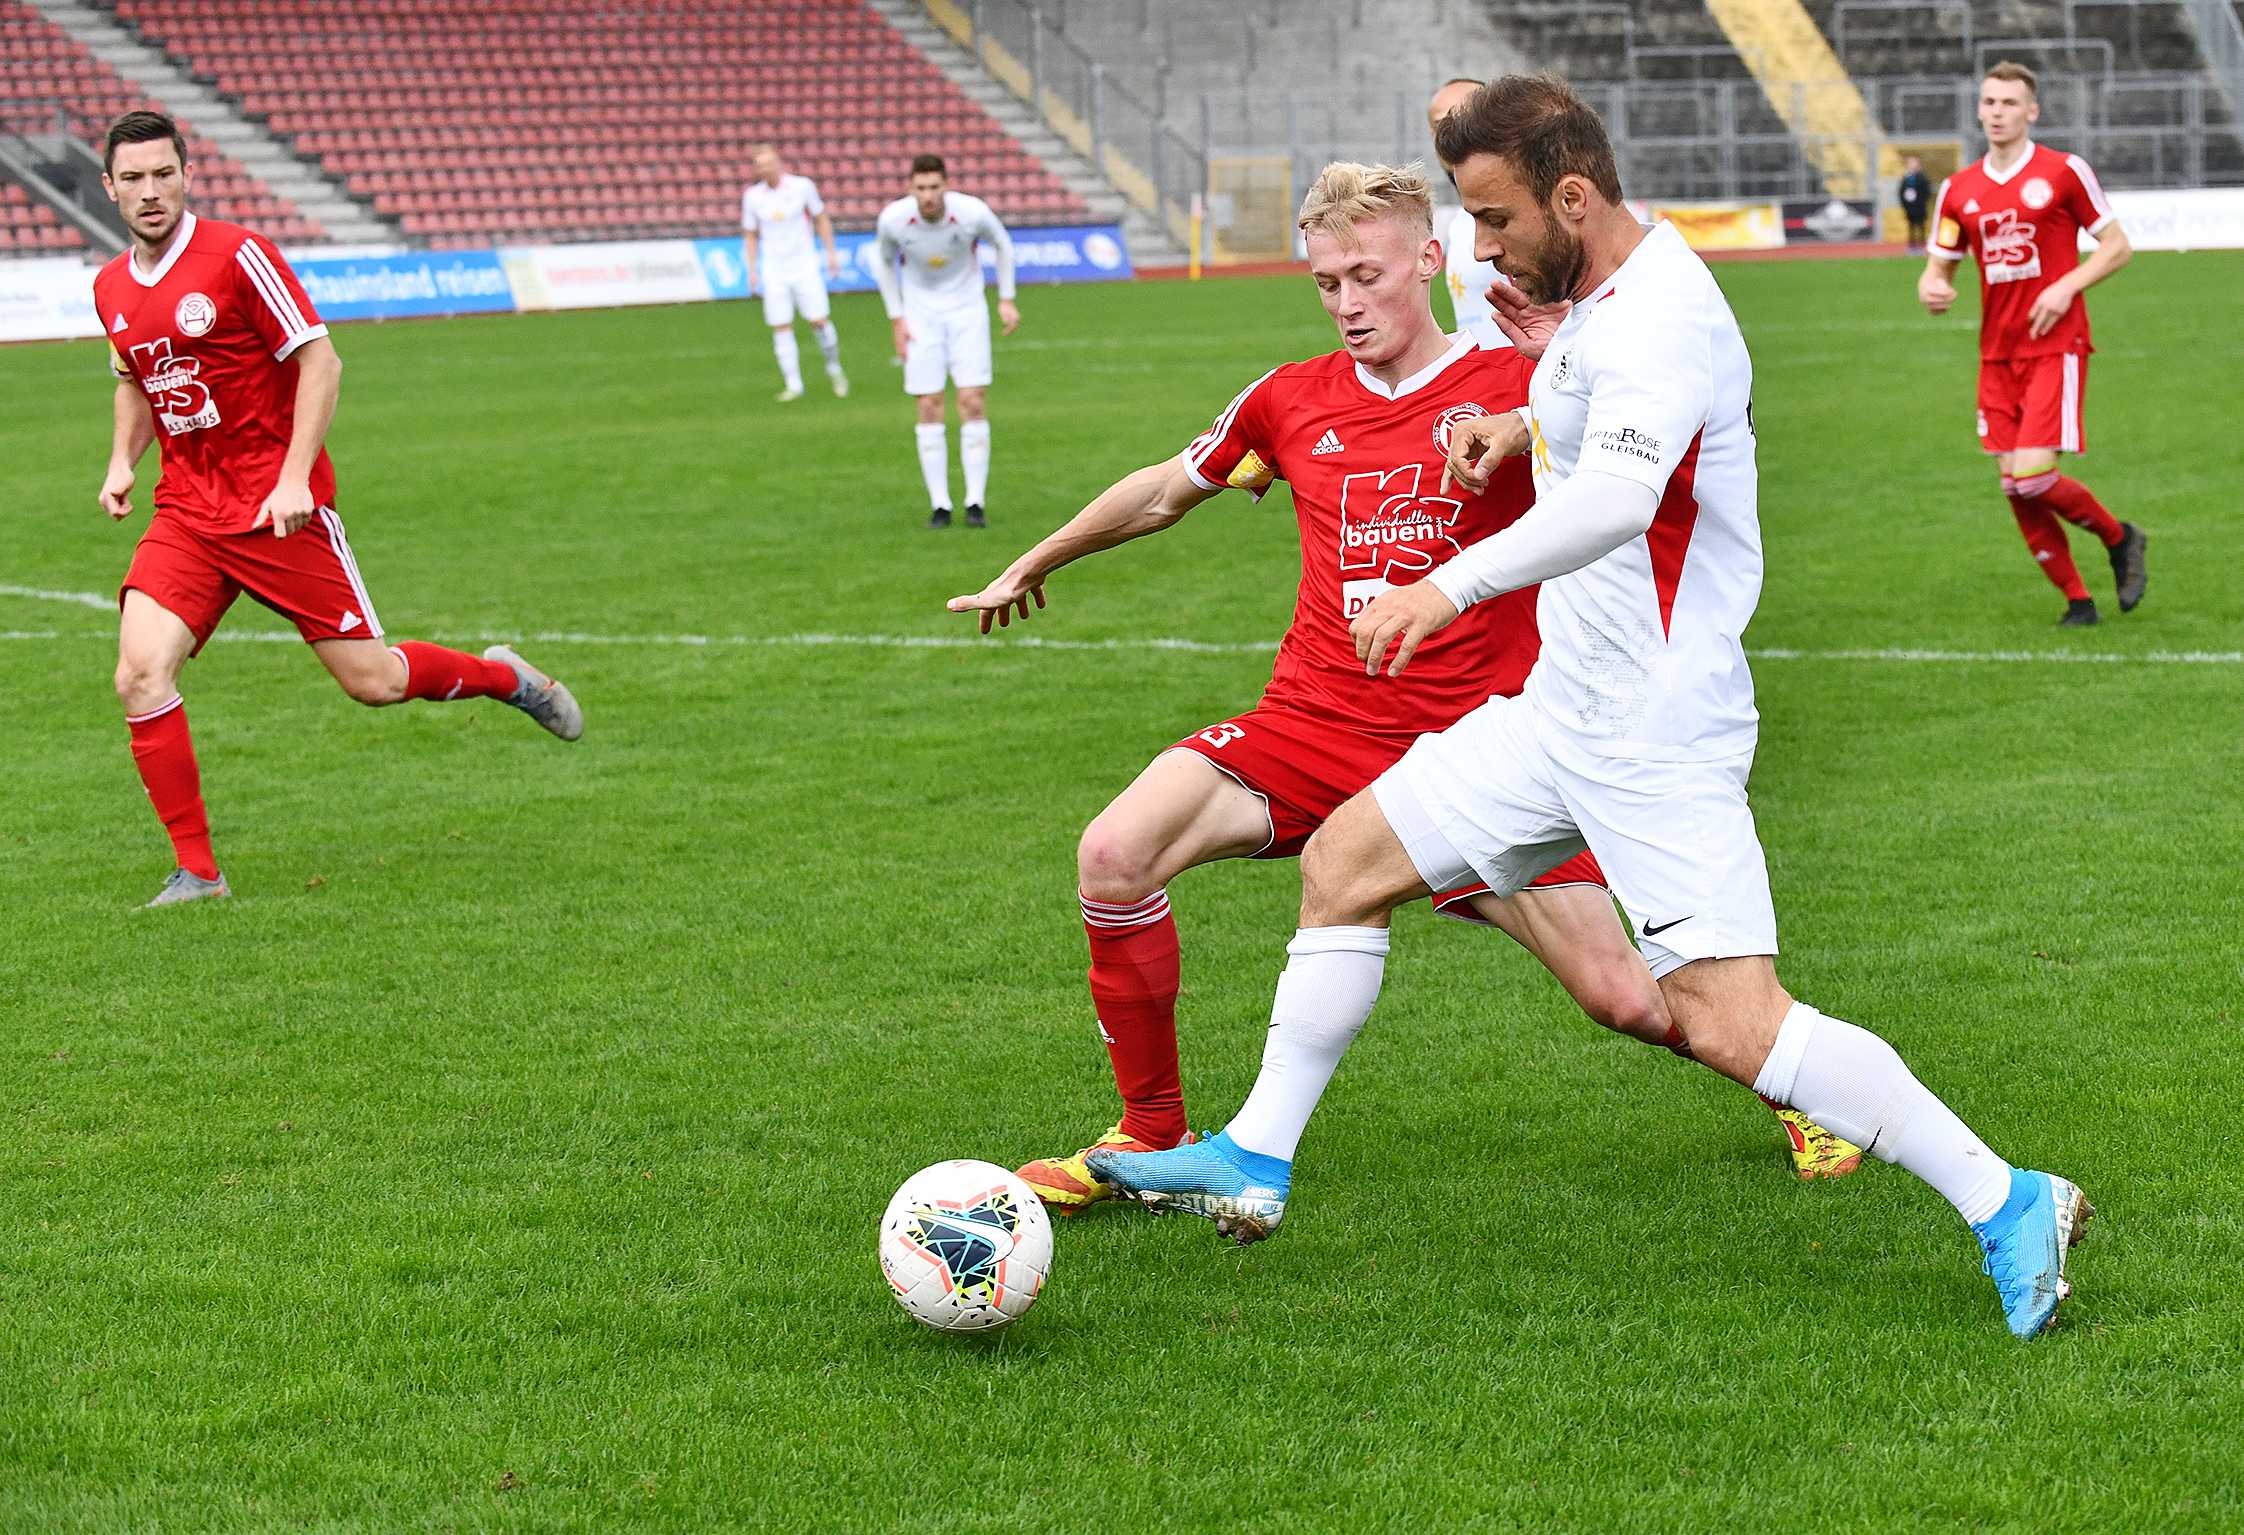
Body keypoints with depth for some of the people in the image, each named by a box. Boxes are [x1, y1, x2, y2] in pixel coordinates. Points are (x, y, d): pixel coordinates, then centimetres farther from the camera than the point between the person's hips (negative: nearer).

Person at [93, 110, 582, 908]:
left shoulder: (237, 255, -11)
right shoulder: (111, 288, 8)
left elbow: (320, 361, -10)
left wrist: (294, 479, -17)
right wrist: (122, 461, 9)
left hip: (278, 505, -5)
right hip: (186, 509, 5)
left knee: (370, 680, -2)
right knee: (140, 676, -15)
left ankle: (503, 676, 29)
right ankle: (196, 871, -6)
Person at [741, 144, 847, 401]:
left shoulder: (802, 186, -4)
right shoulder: (752, 196, 1)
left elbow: (821, 220, 7)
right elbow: (750, 235, 11)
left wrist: (831, 253, 3)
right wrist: (752, 270, 4)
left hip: (804, 265, -1)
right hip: (773, 271, 1)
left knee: (820, 321, -6)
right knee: (781, 329, -4)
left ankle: (834, 370, 17)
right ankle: (793, 385, 2)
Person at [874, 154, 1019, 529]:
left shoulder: (973, 212, -21)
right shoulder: (893, 219, -18)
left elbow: (1002, 244, 2)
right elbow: (885, 263, 4)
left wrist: (1006, 300, 1)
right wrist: (896, 320, 0)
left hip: (967, 310, -1)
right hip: (920, 314, 1)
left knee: (972, 403, -10)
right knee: (929, 408, -5)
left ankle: (975, 504, -4)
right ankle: (939, 506, 2)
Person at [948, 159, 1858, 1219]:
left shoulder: (1518, 385, -2)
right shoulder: (1291, 401, 8)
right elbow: (1163, 493, 25)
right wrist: (1031, 567, 36)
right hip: (1311, 725, 3)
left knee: (1619, 995, -8)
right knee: (1114, 854, -20)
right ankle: (1151, 1136, -1)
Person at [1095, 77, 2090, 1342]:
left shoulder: (1655, 320, -21)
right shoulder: (1607, 297, 10)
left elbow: (1618, 497, -40)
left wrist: (1449, 586, -43)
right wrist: (1532, 419, 18)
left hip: (1657, 729, -10)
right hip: (1563, 708, 10)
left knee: (1728, 1023, -17)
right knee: (1343, 861, 12)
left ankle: (2009, 1206, -9)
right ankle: (1256, 1164, 21)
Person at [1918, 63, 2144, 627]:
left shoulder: (2064, 172, -3)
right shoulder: (1959, 190, 8)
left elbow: (2117, 246, 2)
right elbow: (1938, 266, 14)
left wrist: (2067, 287, -13)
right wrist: (1931, 290, -10)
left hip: (2055, 347, -5)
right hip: (1997, 354, 5)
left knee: (2033, 477, -16)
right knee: (2016, 488, 0)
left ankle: (2119, 538, 12)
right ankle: (2078, 602, 15)